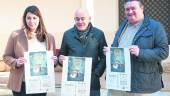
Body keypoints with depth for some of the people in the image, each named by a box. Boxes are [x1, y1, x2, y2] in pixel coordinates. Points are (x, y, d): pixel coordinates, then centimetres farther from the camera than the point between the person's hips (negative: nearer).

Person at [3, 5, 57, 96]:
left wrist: (53, 61, -9)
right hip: (21, 84, -2)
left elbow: (53, 58, 13)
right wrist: (16, 62, -16)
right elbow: (6, 56, 2)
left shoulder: (49, 37, 5)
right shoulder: (15, 35, -2)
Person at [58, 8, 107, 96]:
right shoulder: (68, 34, 9)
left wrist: (96, 74, -7)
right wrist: (60, 59, -8)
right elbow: (62, 54, 15)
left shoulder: (98, 34, 4)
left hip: (92, 82, -1)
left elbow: (104, 57, 4)